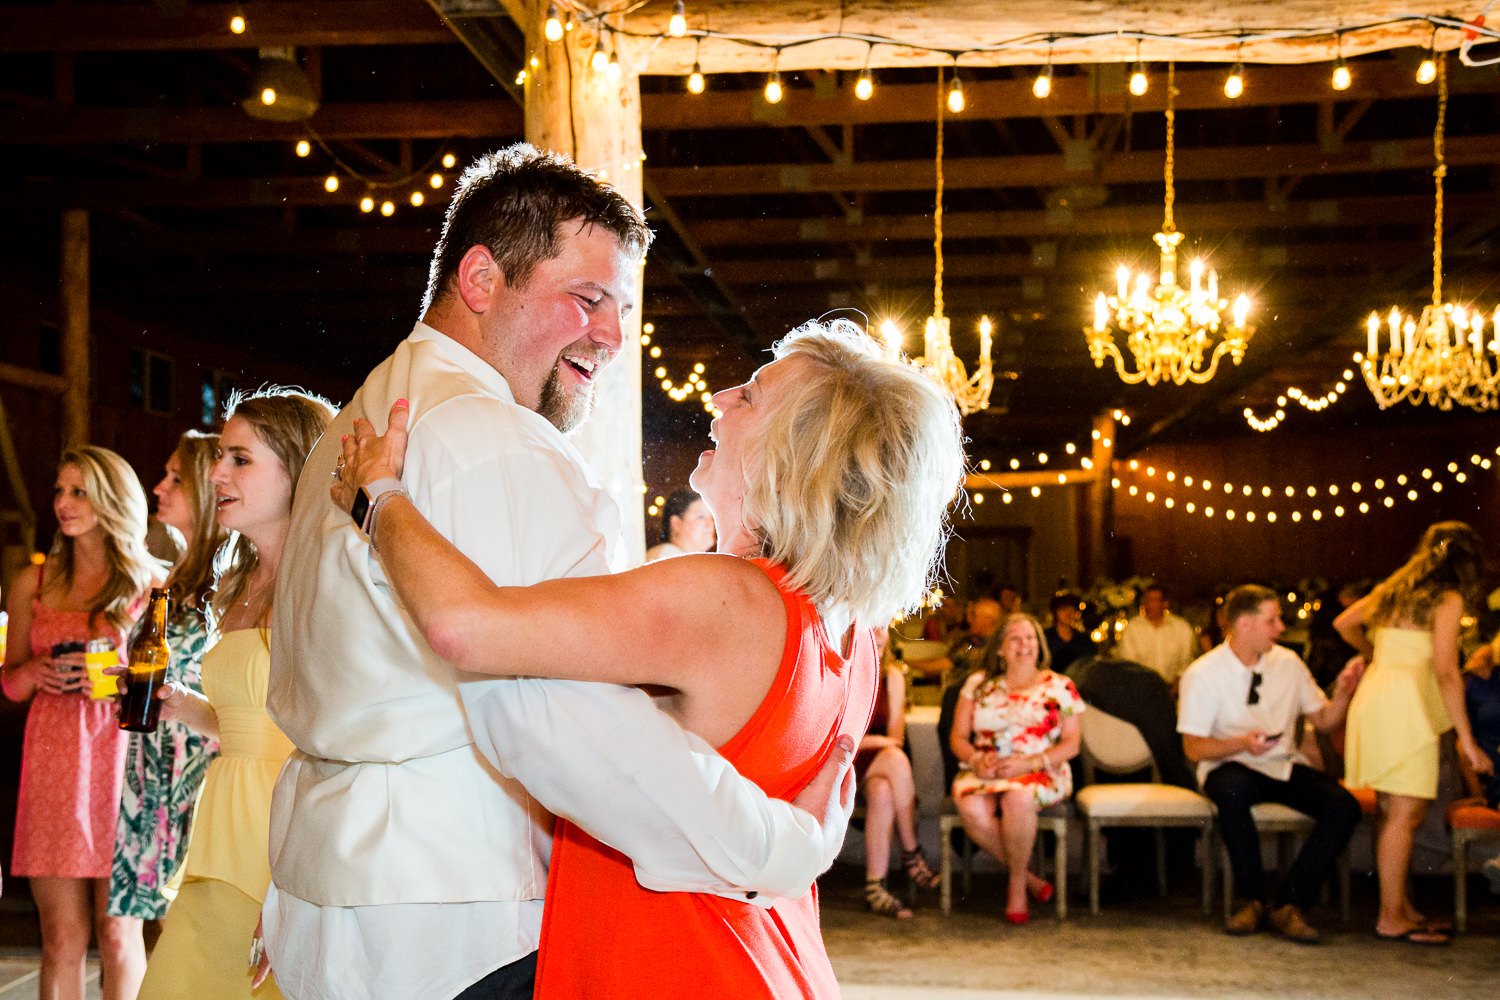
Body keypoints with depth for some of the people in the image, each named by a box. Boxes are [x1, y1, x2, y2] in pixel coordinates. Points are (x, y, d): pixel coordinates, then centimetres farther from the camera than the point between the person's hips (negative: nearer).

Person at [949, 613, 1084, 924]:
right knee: (971, 807, -34)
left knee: (1017, 798, -38)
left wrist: (1029, 763, -14)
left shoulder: (1060, 687, 8)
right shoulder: (978, 684, 13)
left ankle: (1017, 885, -16)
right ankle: (1027, 875, -12)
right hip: (984, 772, 2)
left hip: (1042, 774, -2)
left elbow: (1071, 744, 2)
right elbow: (958, 737, 10)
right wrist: (976, 759, -12)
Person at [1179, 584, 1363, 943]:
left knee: (1344, 806, -24)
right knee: (1232, 789, -40)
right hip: (1232, 767, -4)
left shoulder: (1288, 663, 3)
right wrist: (1241, 743, -26)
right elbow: (1194, 748, -9)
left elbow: (1324, 719, 10)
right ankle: (1250, 898, -21)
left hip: (1284, 766, 4)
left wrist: (1342, 693, -11)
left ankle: (1290, 903, -16)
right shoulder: (1203, 674, -9)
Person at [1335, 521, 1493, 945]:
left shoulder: (1394, 589, 16)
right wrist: (1467, 740, -10)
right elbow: (1446, 671, -12)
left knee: (1391, 811, 12)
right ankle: (1392, 918, -2)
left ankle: (1400, 907, 19)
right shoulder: (1448, 599, -5)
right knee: (1404, 812, -4)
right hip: (1403, 703, -8)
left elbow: (1344, 623, 23)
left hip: (1376, 693, 8)